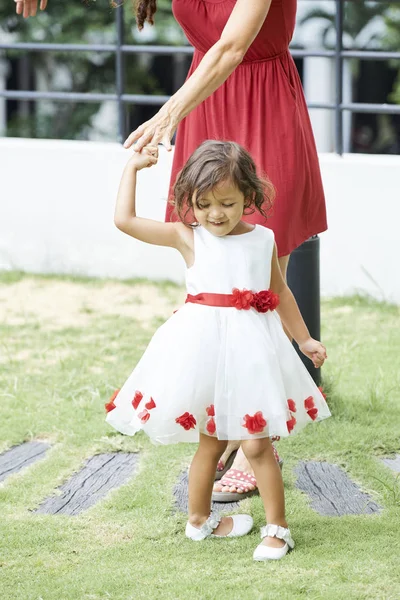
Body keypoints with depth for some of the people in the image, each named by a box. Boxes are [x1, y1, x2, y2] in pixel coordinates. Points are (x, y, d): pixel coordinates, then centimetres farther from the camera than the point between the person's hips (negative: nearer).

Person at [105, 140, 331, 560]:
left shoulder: (263, 240, 6)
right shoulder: (188, 237, -1)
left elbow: (280, 292, 20)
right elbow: (125, 220, -4)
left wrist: (304, 339, 26)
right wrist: (132, 168, 1)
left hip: (250, 349, 1)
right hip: (204, 348, -1)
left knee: (256, 443, -2)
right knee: (211, 441, 10)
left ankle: (277, 528, 8)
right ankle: (198, 518, 29)